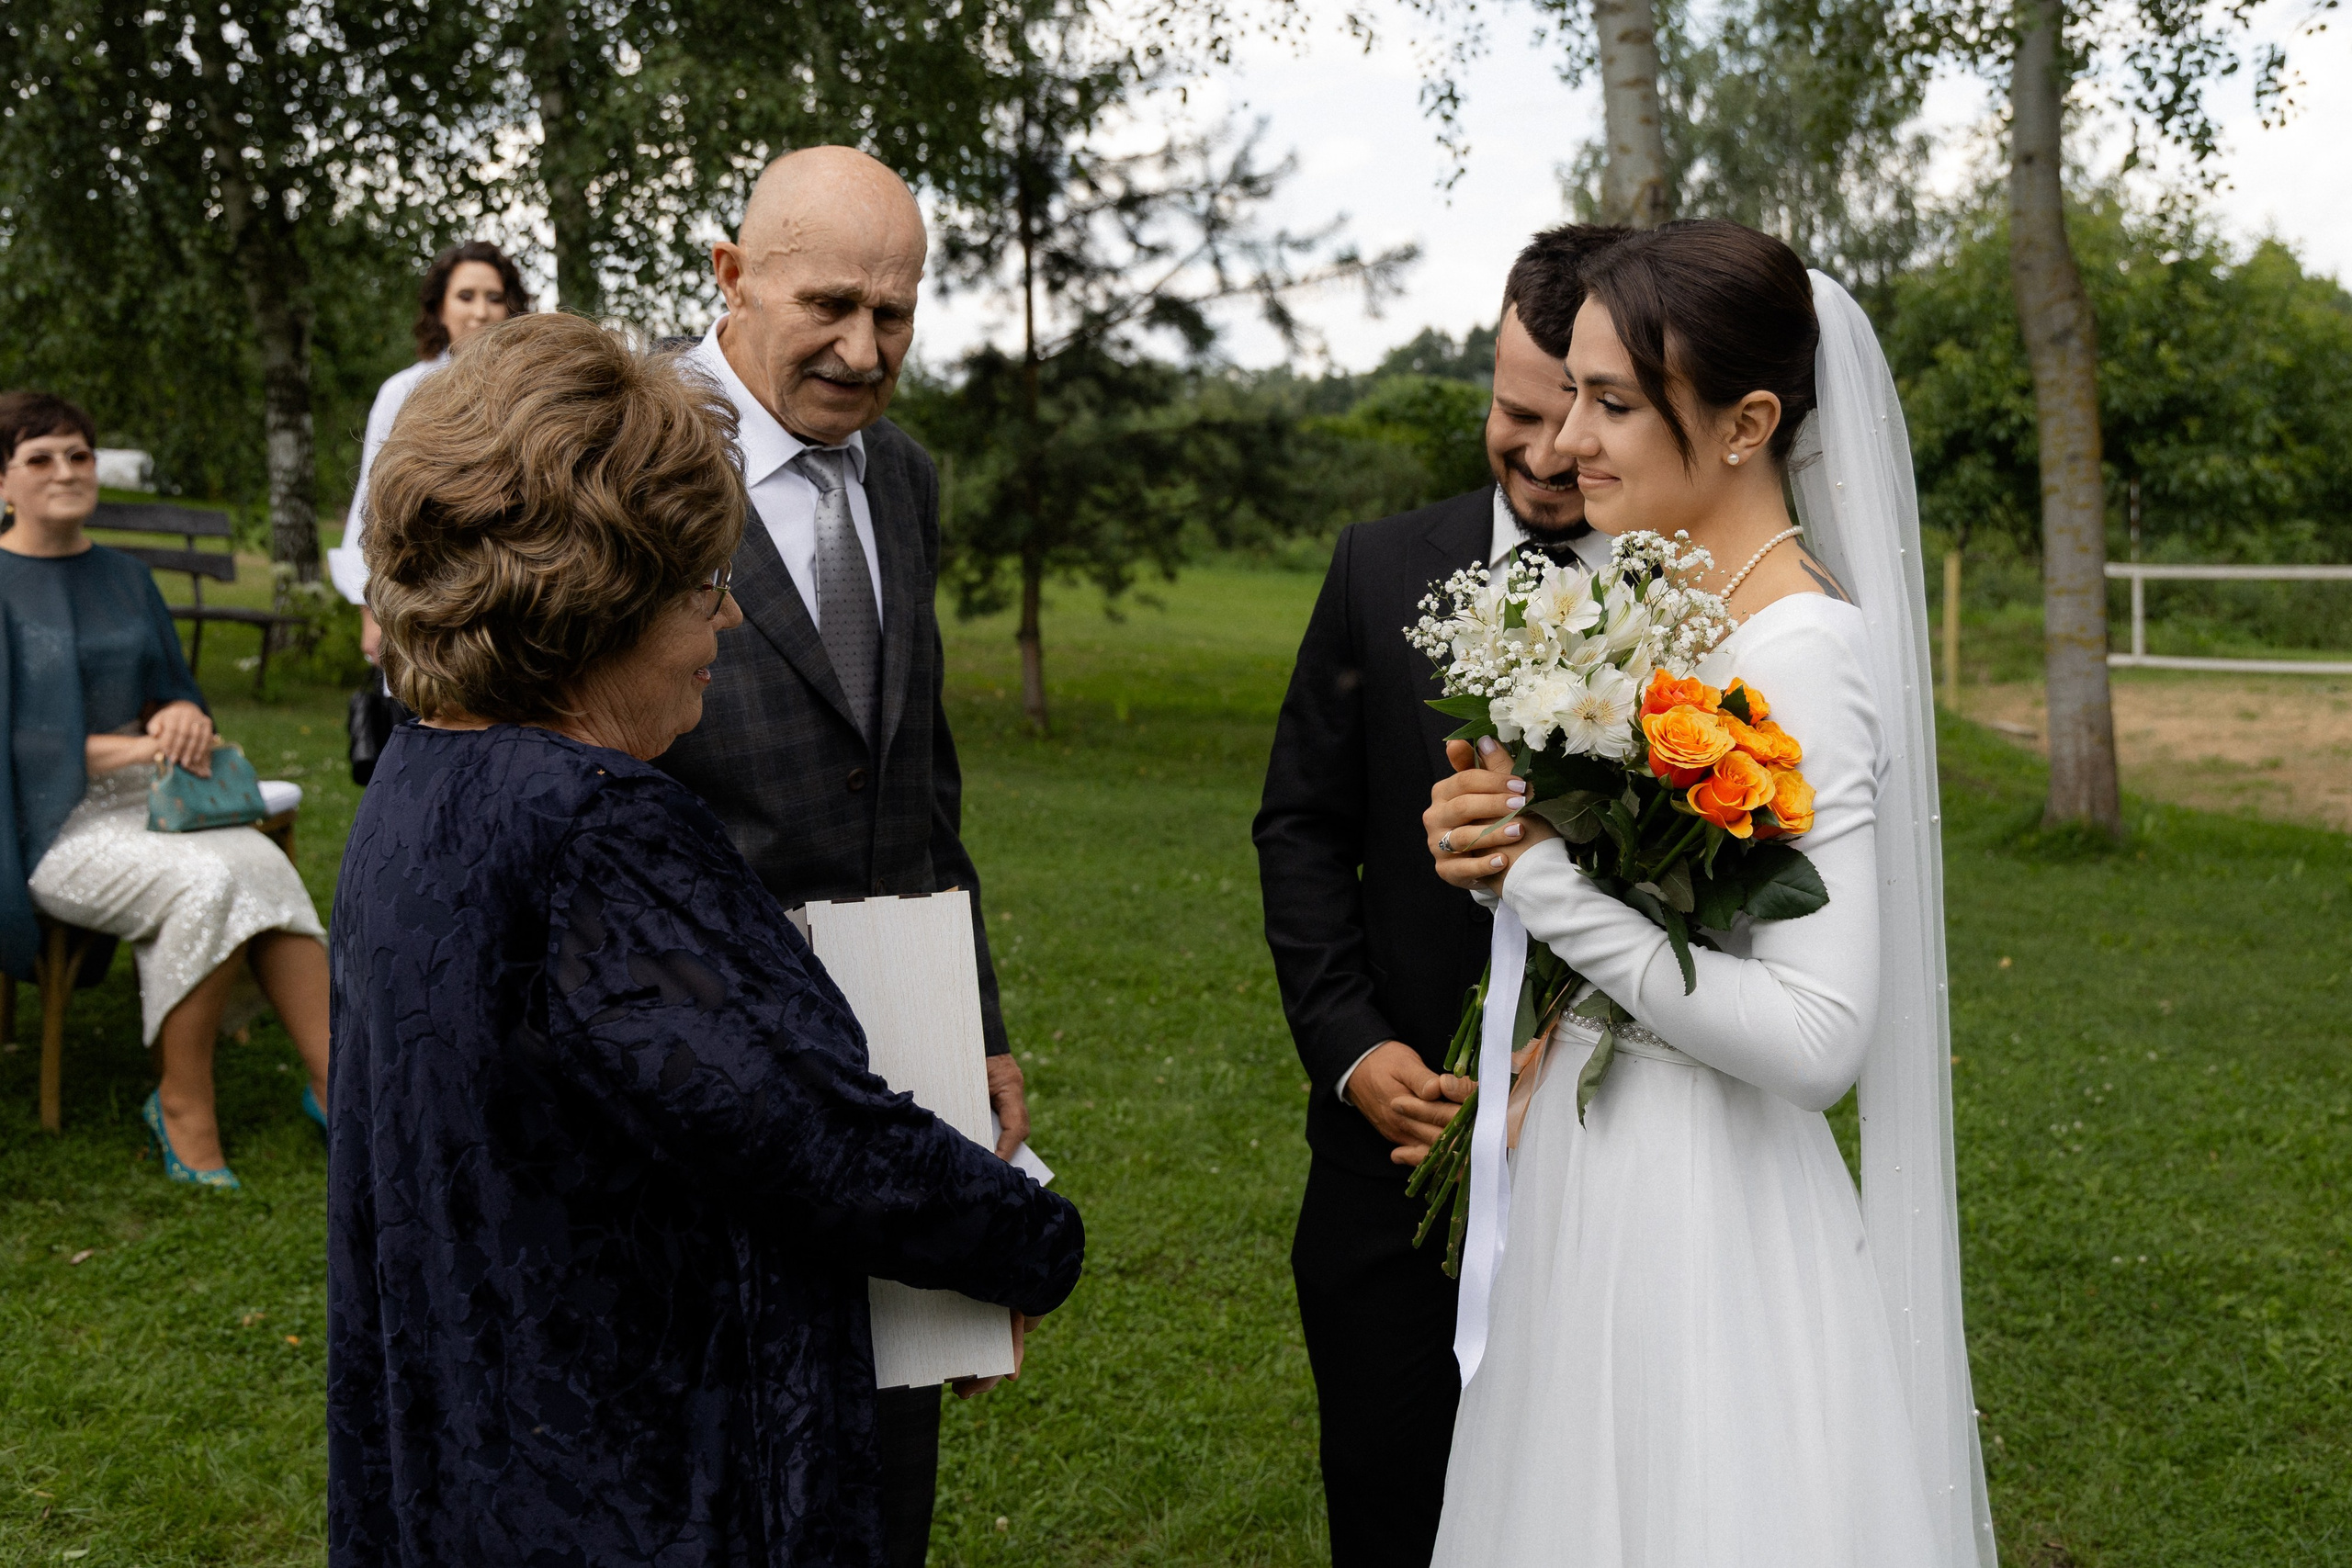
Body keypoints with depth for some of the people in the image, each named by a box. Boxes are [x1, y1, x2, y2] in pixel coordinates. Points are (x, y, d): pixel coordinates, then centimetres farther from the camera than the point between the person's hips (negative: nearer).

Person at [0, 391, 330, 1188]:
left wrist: (182, 716, -8)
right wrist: (123, 749, -22)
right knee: (206, 883, -31)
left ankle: (334, 1082, -26)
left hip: (144, 798, 5)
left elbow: (173, 693, 17)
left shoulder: (124, 579, 15)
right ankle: (182, 1106, -16)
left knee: (264, 865, -26)